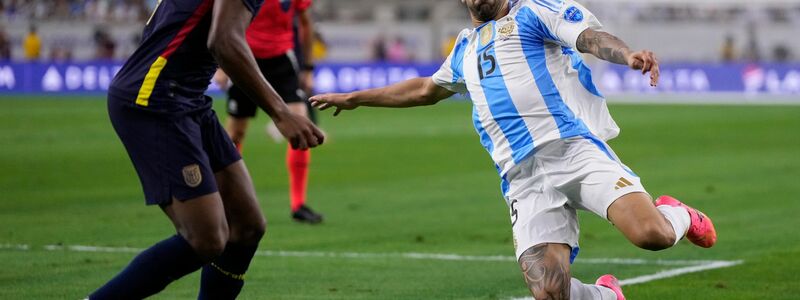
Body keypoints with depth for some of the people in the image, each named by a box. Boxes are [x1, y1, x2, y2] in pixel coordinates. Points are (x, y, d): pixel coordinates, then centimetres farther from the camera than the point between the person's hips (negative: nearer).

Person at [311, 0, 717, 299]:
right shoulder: (465, 49, 28)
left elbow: (590, 37, -8)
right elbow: (426, 90, 47)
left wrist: (627, 54, -30)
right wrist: (354, 99, 54)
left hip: (573, 147, -4)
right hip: (523, 179, 4)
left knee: (651, 234, -27)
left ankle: (676, 215, 12)